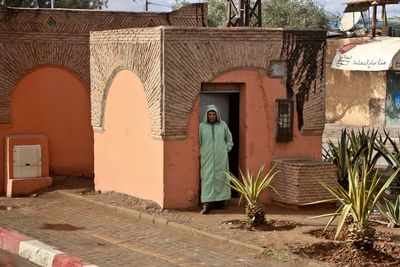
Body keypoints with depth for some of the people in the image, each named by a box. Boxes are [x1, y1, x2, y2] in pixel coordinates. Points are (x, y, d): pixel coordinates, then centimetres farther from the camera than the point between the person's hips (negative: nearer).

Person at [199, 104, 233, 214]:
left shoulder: (223, 125, 4)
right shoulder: (202, 126, 1)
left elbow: (229, 139, 15)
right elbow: (199, 141, 8)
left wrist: (226, 150, 7)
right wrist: (202, 152, 3)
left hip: (221, 158, 1)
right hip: (207, 158, -1)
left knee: (220, 178, 5)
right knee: (207, 178, -8)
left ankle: (220, 200, 16)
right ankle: (207, 204, -13)